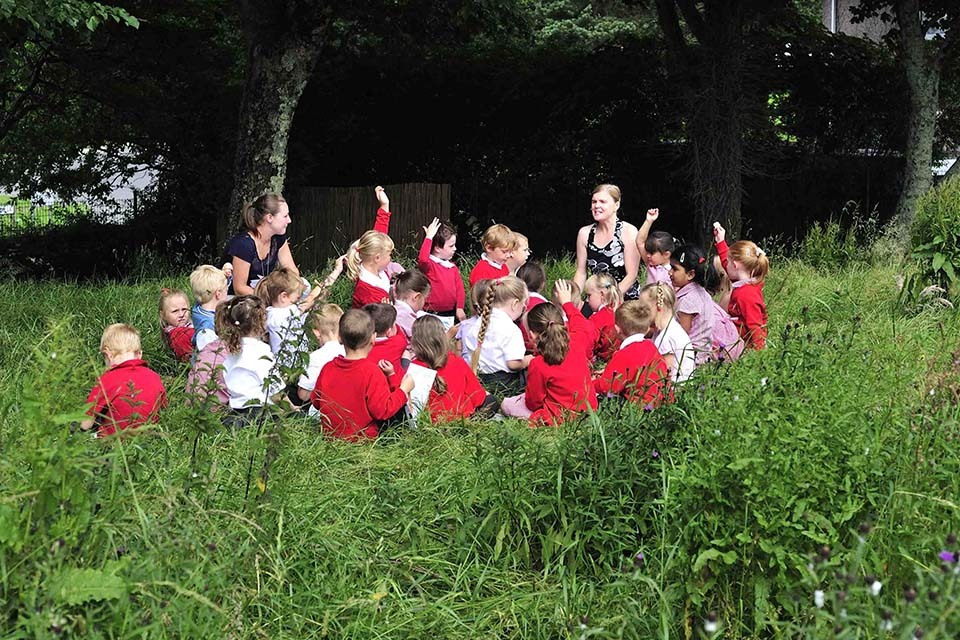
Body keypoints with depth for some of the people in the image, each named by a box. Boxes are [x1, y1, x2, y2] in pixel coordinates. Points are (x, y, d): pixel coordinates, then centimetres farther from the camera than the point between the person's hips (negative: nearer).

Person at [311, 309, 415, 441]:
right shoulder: (372, 371, -17)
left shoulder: (327, 369, -2)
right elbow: (383, 410, -17)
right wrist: (404, 389, -4)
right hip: (364, 438, -6)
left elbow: (316, 402, 10)